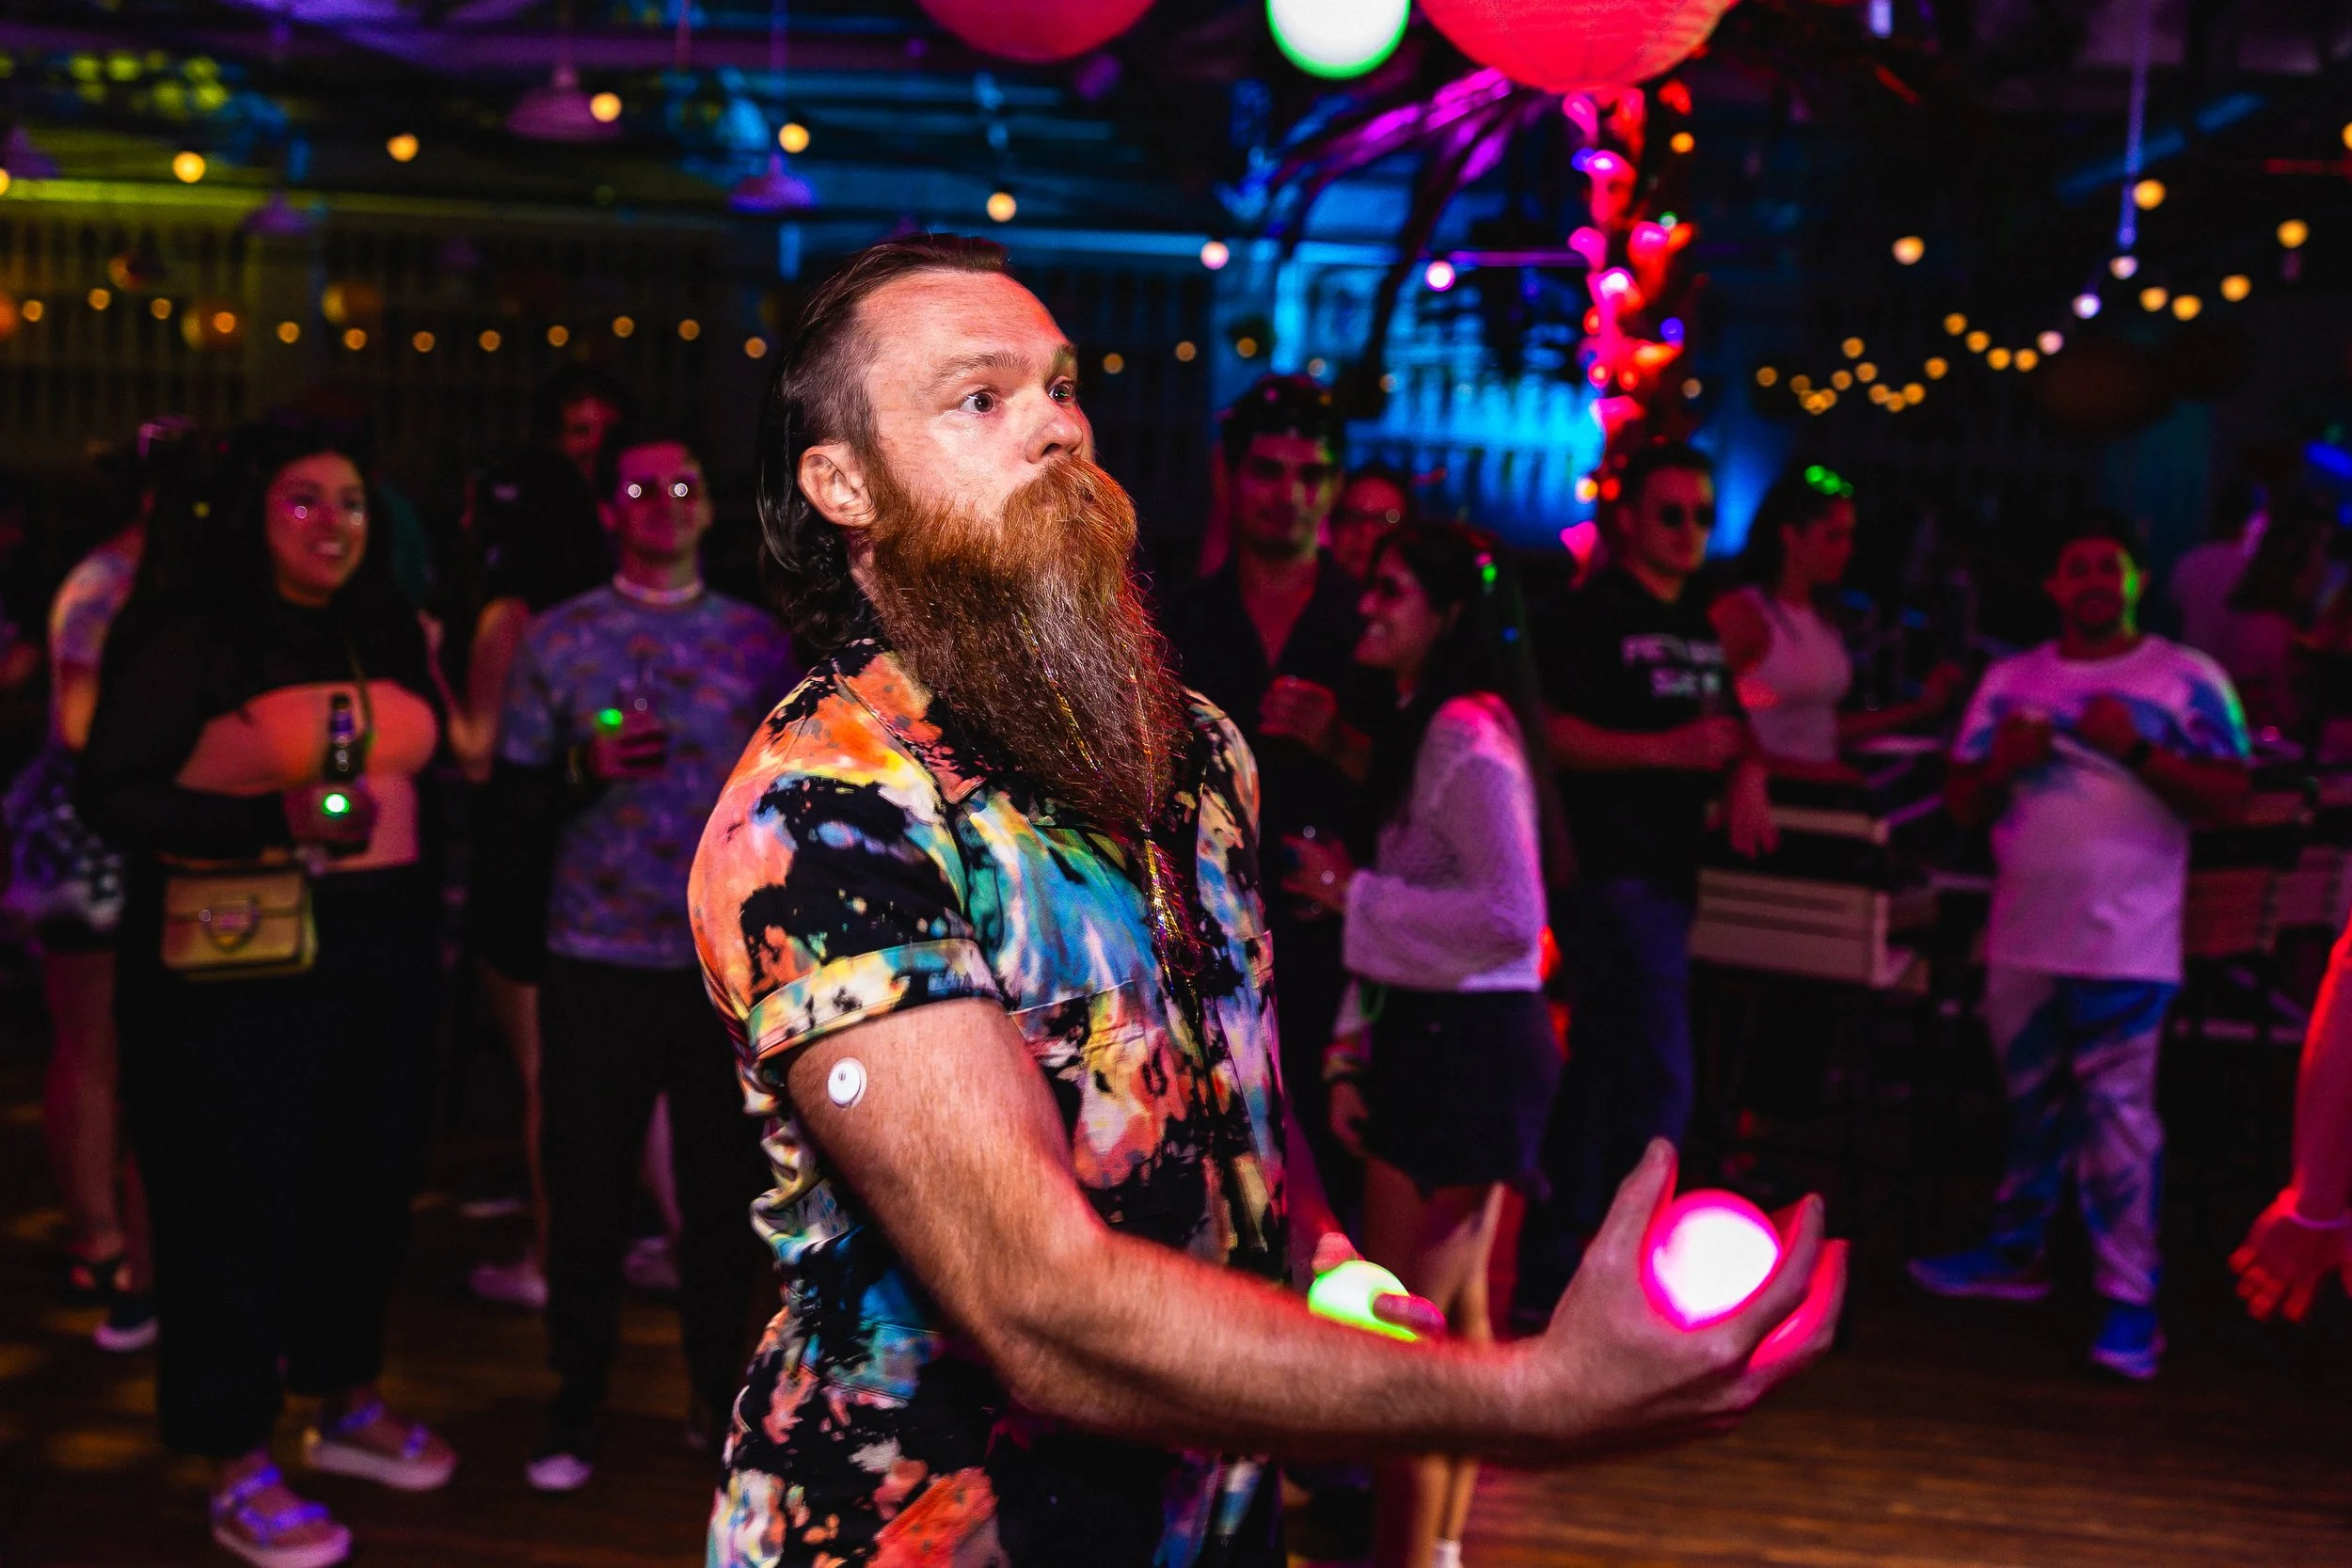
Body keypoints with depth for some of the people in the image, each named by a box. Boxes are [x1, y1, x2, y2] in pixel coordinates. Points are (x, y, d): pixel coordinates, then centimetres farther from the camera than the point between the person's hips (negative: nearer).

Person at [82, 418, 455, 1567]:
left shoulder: (385, 633, 11)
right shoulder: (193, 639, -7)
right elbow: (112, 794, -10)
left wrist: (420, 911, 12)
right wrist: (275, 826, -21)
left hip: (382, 946, 6)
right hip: (239, 957, -6)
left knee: (369, 1180, 13)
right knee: (237, 1199, 1)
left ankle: (347, 1404, 32)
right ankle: (240, 1473, 13)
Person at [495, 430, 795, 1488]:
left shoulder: (757, 639, 6)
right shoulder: (560, 639, 3)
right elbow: (519, 801, 3)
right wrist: (589, 769, -15)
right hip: (598, 961, -1)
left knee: (723, 1184, 9)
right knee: (586, 1186, 7)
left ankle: (718, 1388, 26)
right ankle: (579, 1395, 25)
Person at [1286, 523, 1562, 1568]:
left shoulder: (1467, 733, -17)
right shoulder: (1424, 726, 15)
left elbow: (1510, 920, -24)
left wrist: (1354, 893, -16)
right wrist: (1352, 1051, 6)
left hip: (1465, 1049, -10)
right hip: (1441, 1041, 10)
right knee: (1457, 1318, 18)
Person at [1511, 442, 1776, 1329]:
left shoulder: (1699, 624, 17)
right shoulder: (1594, 613, -8)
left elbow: (1731, 728, 24)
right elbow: (1547, 733, -17)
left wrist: (1745, 777, 2)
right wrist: (1669, 749, -23)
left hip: (1667, 872, 8)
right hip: (1612, 870, -8)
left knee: (1603, 1073, 13)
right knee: (1660, 1080, -11)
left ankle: (1549, 1277, 24)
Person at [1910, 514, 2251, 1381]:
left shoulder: (2187, 678, -2)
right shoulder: (2011, 680, 10)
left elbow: (2230, 797, -8)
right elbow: (1963, 804, 10)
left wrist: (2138, 750, -19)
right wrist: (2001, 764, -11)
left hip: (2125, 944, -4)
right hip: (2023, 937, 5)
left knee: (2117, 1113, -7)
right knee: (2032, 1105, 16)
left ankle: (2130, 1298, -1)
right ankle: (2015, 1251, 30)